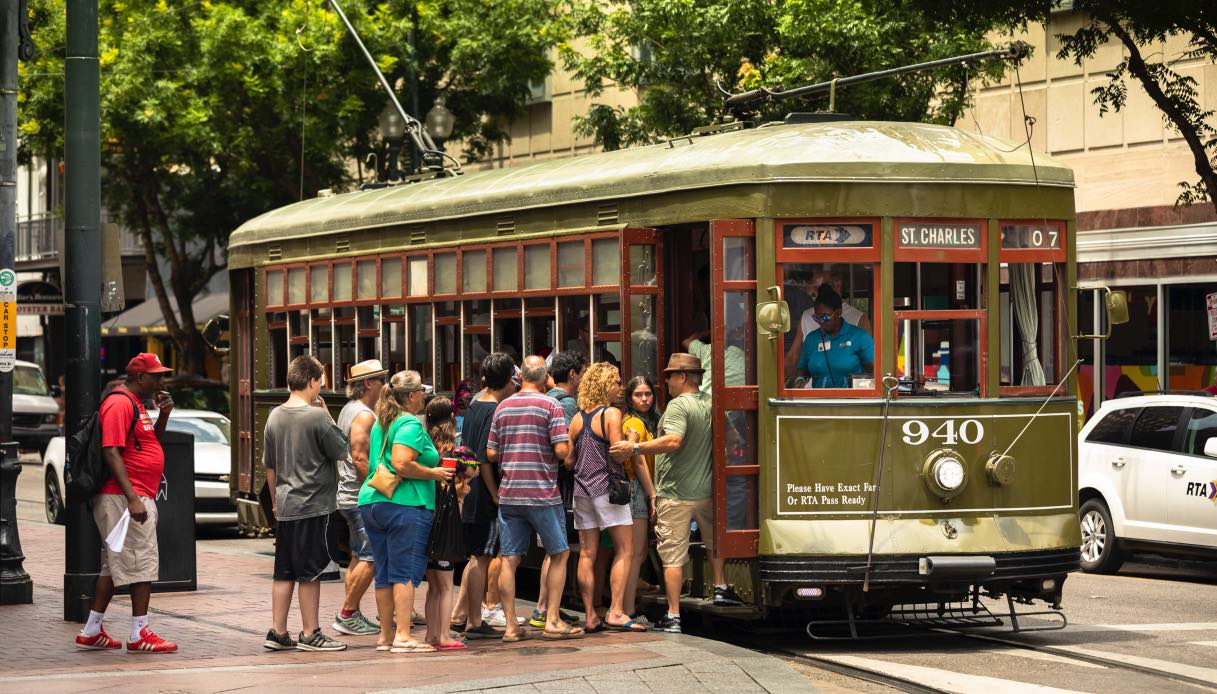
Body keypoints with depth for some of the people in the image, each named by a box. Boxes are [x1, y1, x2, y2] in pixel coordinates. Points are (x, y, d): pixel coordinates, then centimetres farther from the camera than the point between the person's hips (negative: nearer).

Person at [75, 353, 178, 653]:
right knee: (143, 562, -8)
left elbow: (151, 442, 30)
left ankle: (91, 631, 17)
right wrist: (133, 499, -27)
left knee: (114, 565, 13)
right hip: (127, 497, -11)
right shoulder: (120, 404, -13)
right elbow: (111, 453, -21)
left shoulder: (135, 404, 19)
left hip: (137, 498, 11)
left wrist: (163, 414, 11)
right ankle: (139, 634, -5)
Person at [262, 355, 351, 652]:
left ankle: (277, 633, 13)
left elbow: (269, 466, 14)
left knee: (283, 571, 11)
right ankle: (310, 634, 4)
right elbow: (341, 450, -6)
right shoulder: (316, 417, -14)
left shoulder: (275, 416, 7)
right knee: (310, 572, -1)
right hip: (314, 505, -7)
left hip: (285, 506, 7)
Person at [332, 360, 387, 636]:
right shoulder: (363, 415, -15)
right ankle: (347, 615, -7)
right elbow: (360, 458, -22)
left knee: (358, 556, 13)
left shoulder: (348, 410, 17)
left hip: (349, 496, 11)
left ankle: (351, 615, 16)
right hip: (361, 497, -11)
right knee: (369, 558, -9)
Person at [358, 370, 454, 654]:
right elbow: (401, 464, -23)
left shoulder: (381, 423, 16)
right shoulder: (411, 425, -11)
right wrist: (433, 474, -11)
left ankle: (386, 635, 15)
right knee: (406, 572, -7)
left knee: (384, 572, 11)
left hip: (371, 500, 9)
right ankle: (403, 636, -11)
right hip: (404, 504, -9)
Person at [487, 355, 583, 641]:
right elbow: (562, 450, -14)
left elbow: (491, 453, 8)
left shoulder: (502, 407, 8)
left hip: (508, 494, 4)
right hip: (542, 494, -4)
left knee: (509, 559, 4)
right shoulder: (550, 406, -6)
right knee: (559, 554, 10)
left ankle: (510, 625, 3)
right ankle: (552, 620, 6)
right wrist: (568, 444, 8)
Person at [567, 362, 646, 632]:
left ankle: (591, 617, 5)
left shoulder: (578, 419, 9)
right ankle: (615, 613, -11)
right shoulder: (611, 414, -9)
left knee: (587, 554, 5)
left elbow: (568, 460, 7)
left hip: (582, 489, 6)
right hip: (607, 487, -6)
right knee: (624, 550, -2)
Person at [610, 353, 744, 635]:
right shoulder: (710, 403, 8)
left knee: (673, 556, -2)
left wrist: (635, 448, -30)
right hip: (705, 491, 7)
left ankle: (673, 616, -2)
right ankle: (721, 589, 36)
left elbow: (673, 441, -30)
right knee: (713, 540, 31)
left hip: (674, 494, -7)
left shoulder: (679, 405, -16)